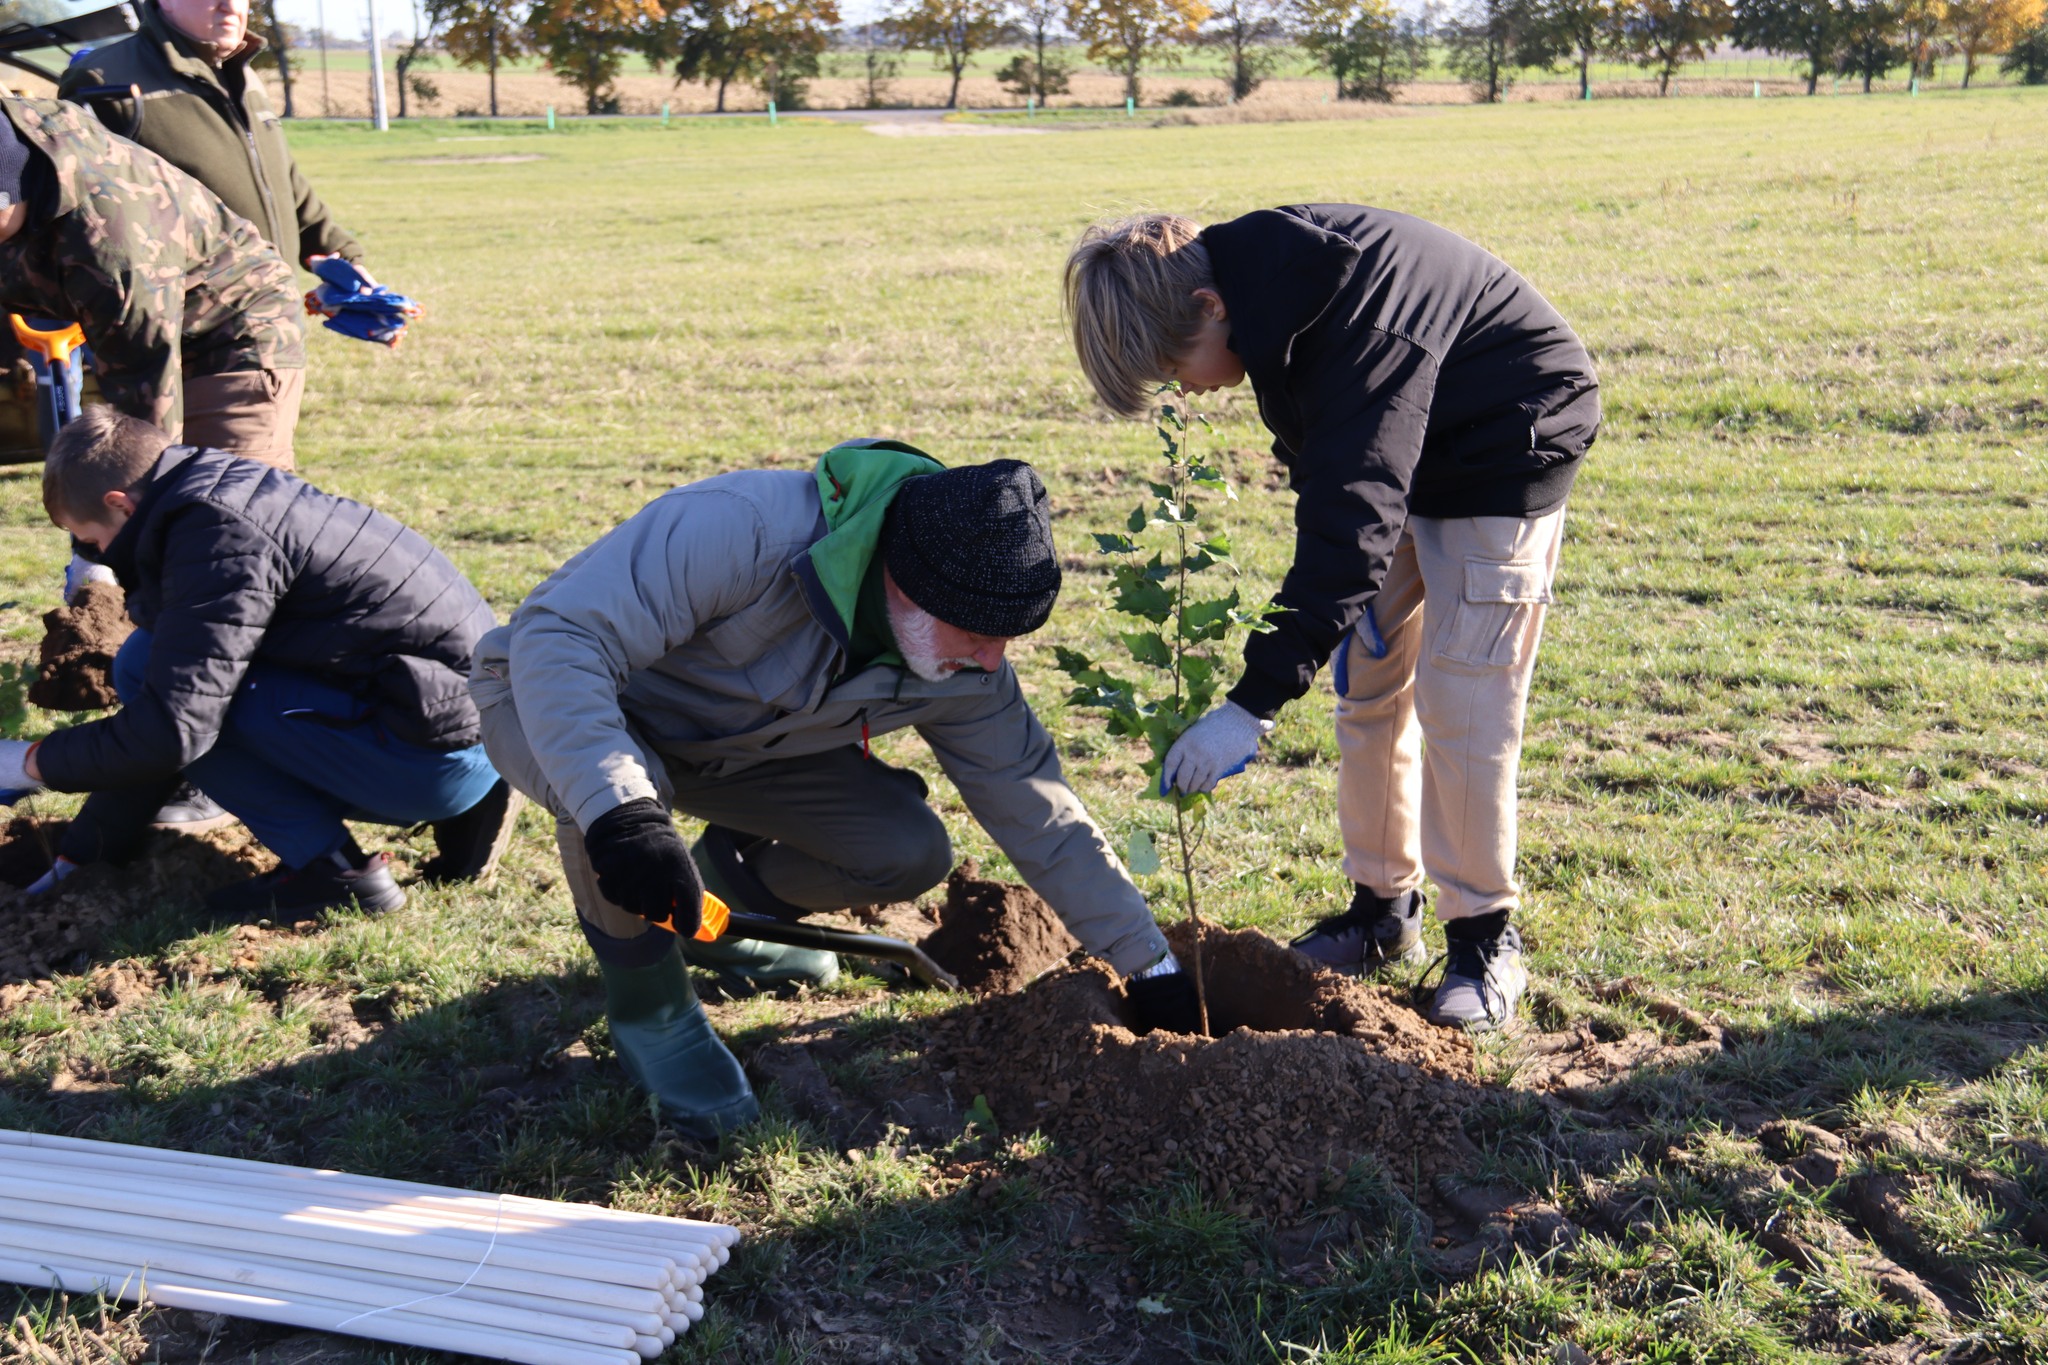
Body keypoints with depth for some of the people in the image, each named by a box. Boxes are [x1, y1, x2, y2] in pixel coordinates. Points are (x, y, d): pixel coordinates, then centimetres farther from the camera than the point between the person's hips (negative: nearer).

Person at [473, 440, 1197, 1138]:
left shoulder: (963, 672, -16)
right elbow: (560, 637, -44)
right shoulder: (742, 530, -39)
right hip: (558, 707, -5)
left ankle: (719, 911, 17)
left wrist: (1150, 967, -3)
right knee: (617, 794, -41)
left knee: (909, 852, -12)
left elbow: (1042, 817, -6)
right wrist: (621, 815, -57)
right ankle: (644, 992, -9)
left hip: (728, 743, 5)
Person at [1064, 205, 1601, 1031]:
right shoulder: (1268, 293, -10)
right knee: (1367, 686, 8)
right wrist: (1348, 597, -3)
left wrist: (1253, 703, -42)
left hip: (1503, 456, -8)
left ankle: (1484, 939, 4)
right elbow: (1321, 463, 6)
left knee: (1460, 703, -11)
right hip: (1394, 460, 9)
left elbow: (1351, 519, -40)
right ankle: (1383, 910, 21)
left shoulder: (1357, 324, -37)